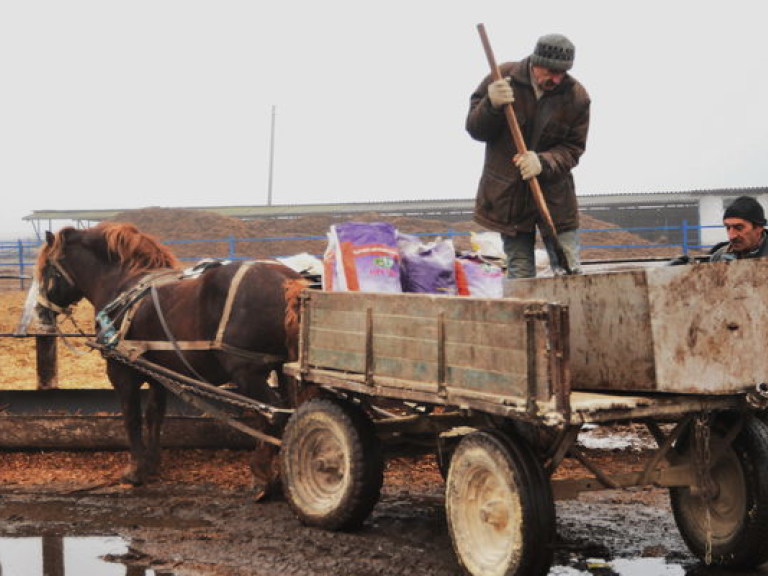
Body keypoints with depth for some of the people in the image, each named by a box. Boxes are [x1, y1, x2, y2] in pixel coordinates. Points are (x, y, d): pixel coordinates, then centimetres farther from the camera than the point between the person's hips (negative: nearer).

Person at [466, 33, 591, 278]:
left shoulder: (576, 96, -6)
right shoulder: (504, 77, -7)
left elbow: (573, 149, -4)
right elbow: (475, 129, -2)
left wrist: (543, 162, -24)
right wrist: (492, 105, -24)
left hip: (555, 194, 0)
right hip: (508, 194, 0)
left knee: (569, 272, -3)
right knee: (520, 275, 1)